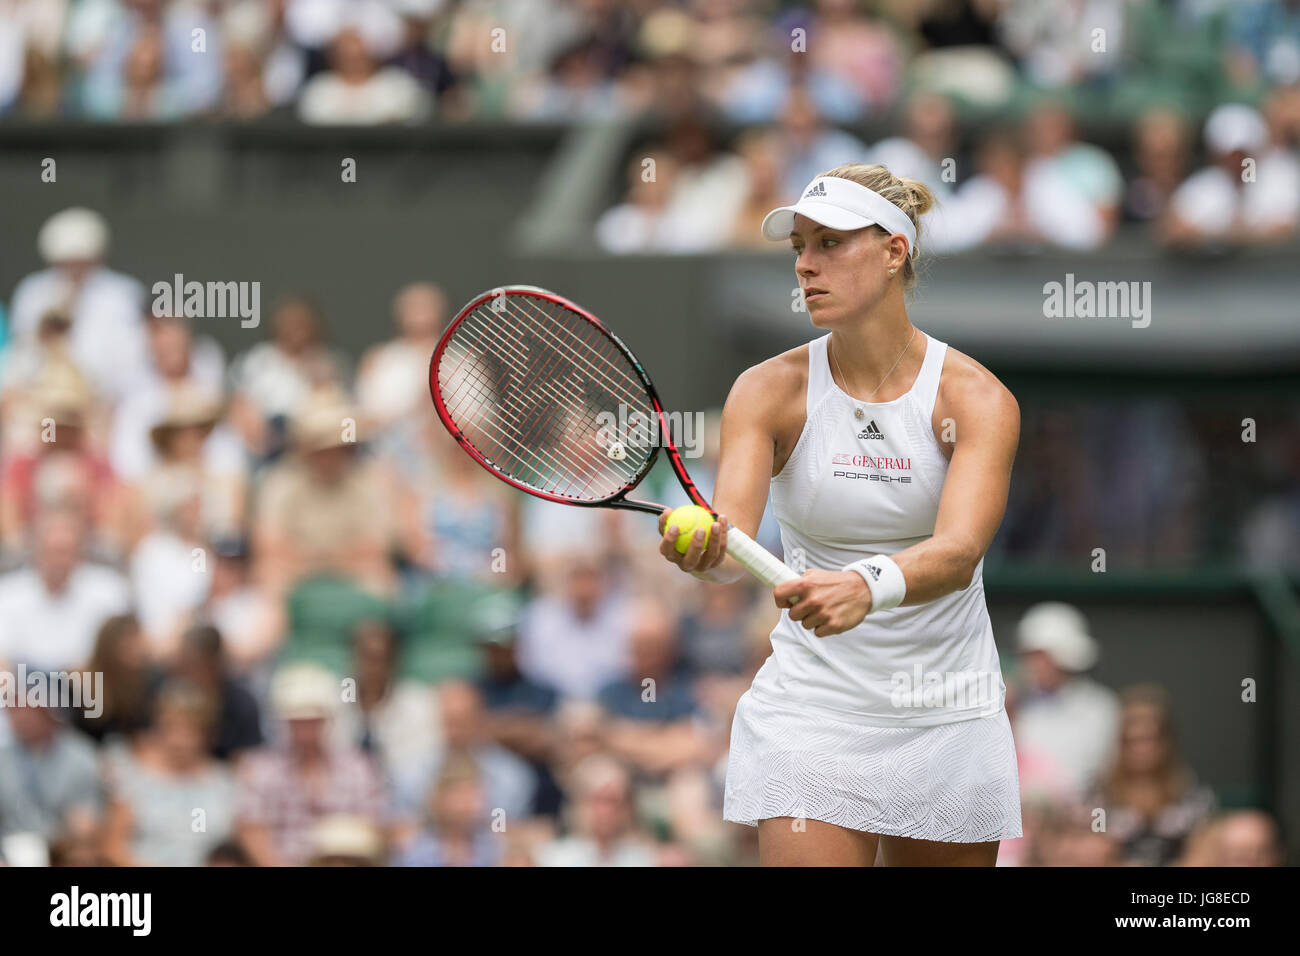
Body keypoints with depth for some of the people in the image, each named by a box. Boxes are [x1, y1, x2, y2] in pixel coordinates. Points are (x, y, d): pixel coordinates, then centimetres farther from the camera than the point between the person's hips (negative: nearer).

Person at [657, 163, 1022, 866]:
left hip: (949, 723, 1)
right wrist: (702, 549, -42)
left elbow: (959, 552, -24)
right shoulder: (770, 391, -4)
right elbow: (733, 541, -18)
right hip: (813, 712, -1)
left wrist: (868, 586, -45)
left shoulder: (978, 399, -8)